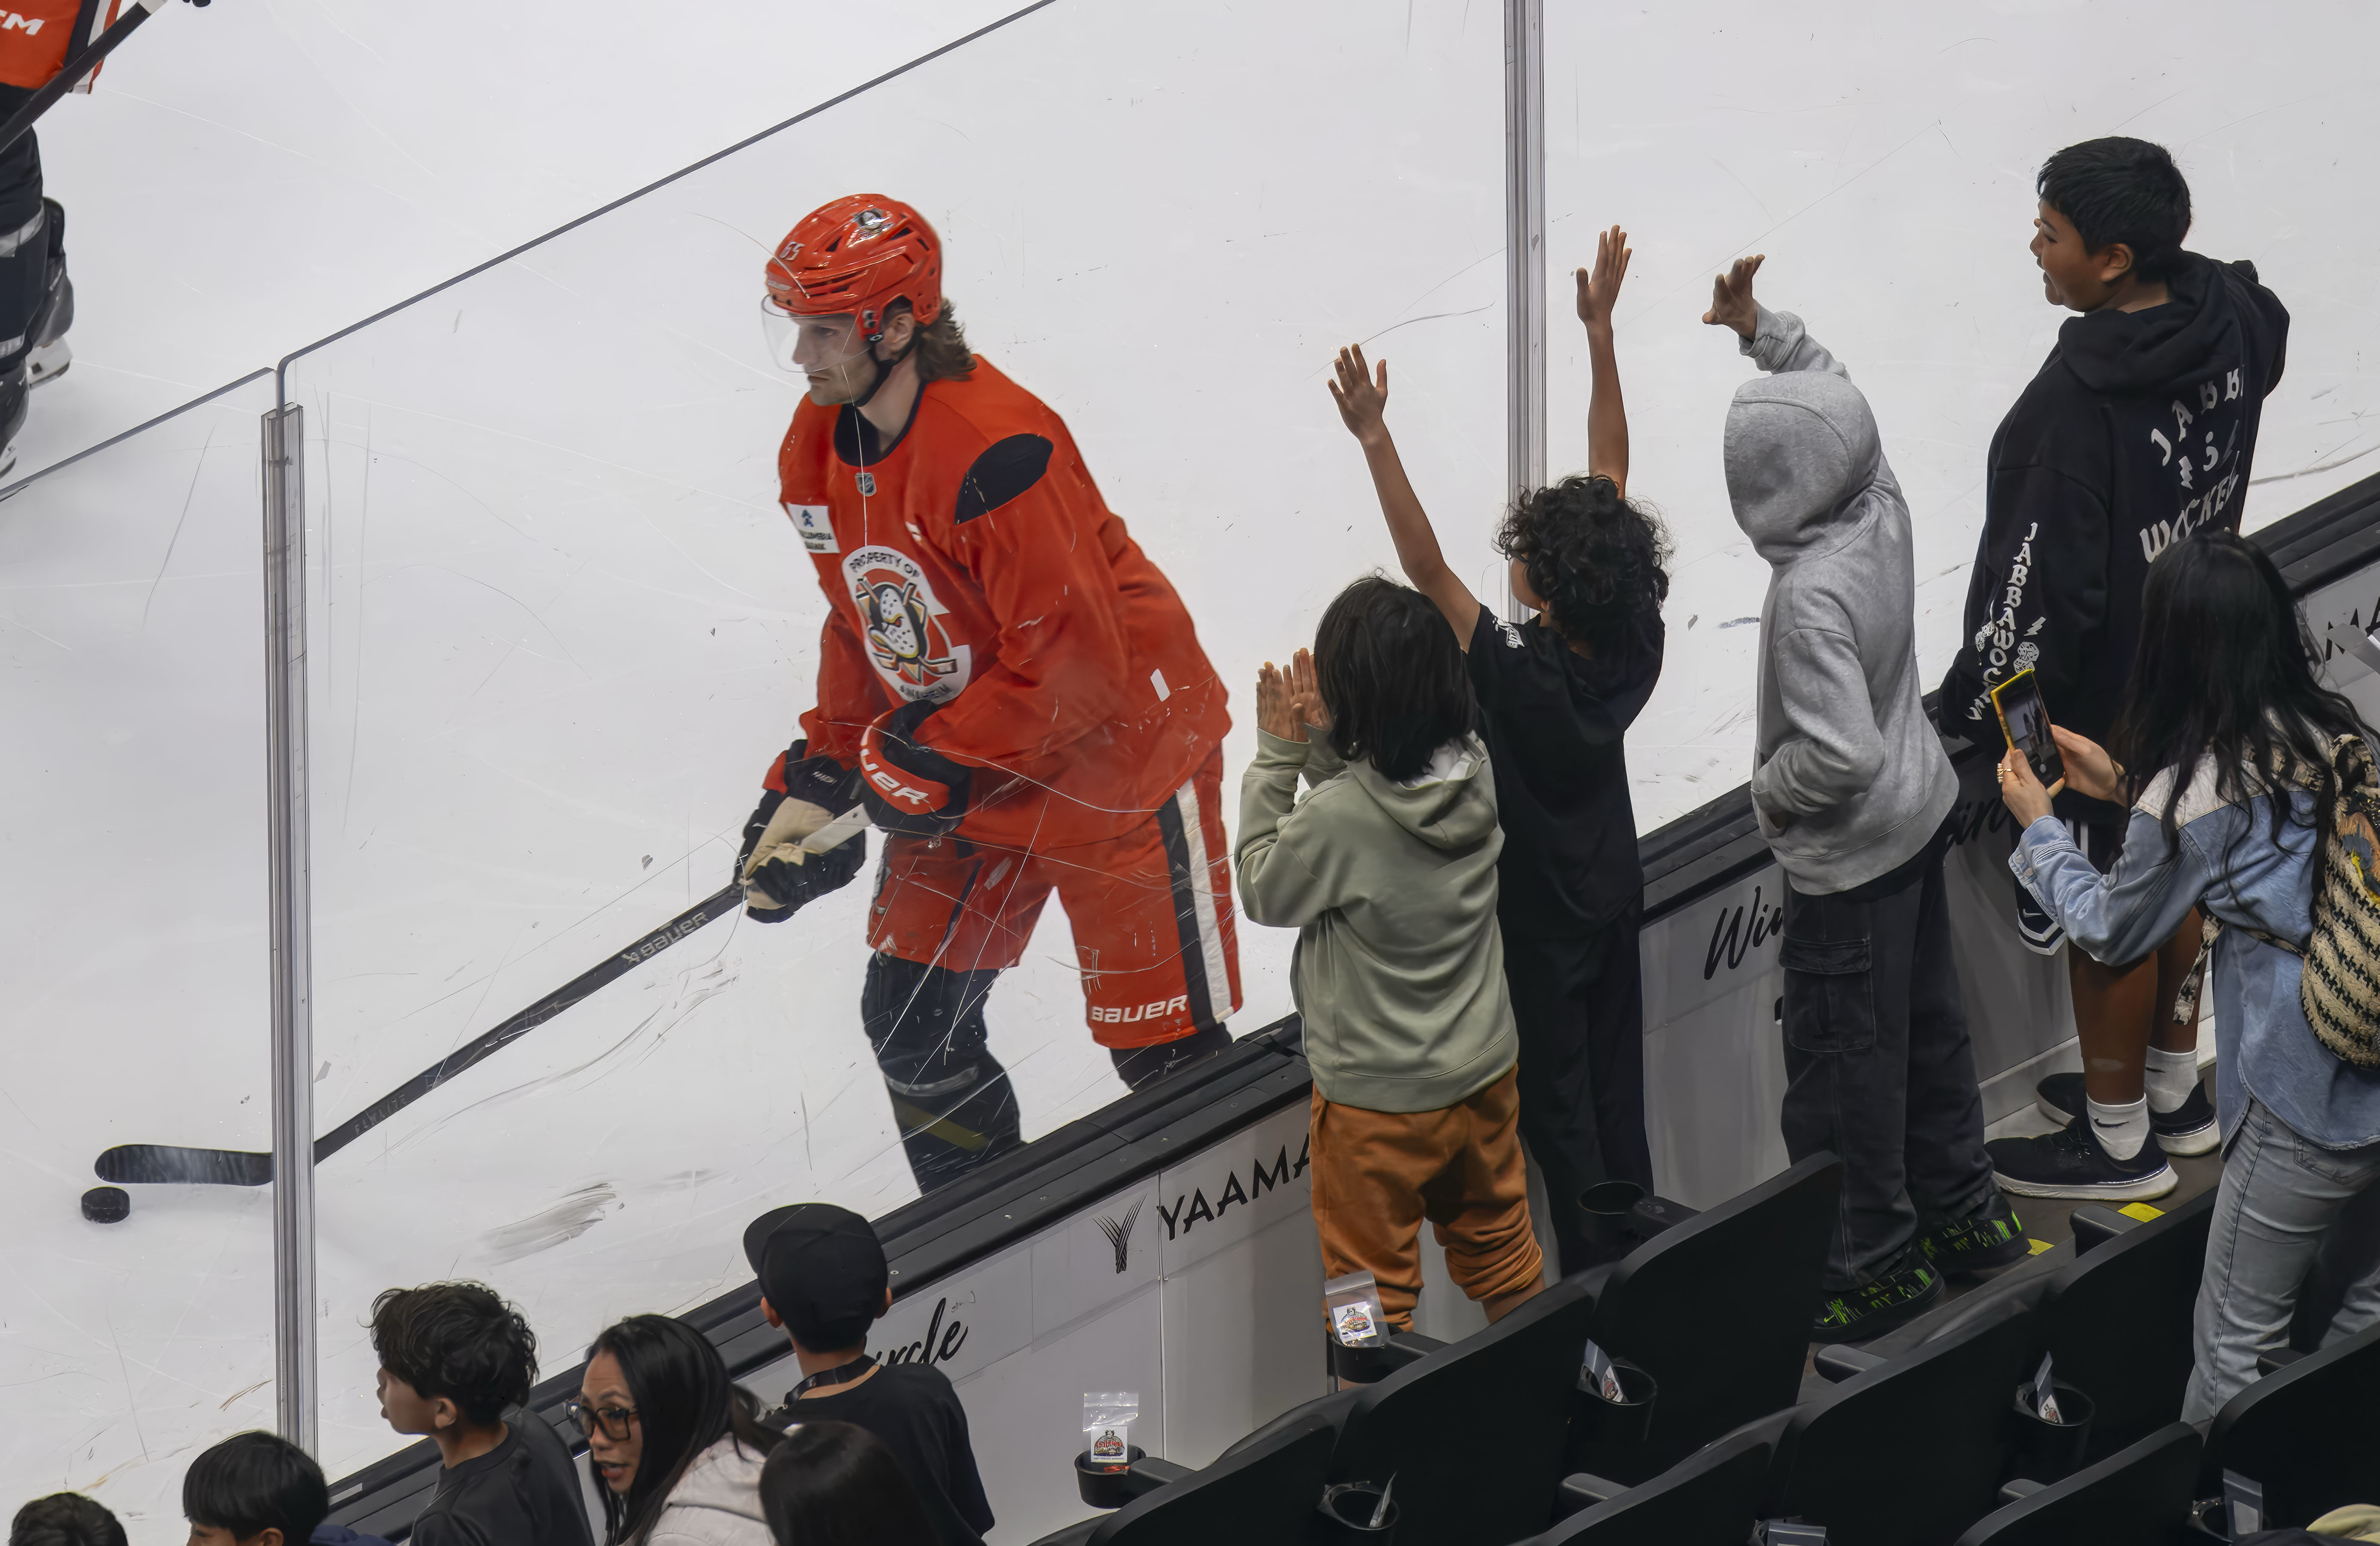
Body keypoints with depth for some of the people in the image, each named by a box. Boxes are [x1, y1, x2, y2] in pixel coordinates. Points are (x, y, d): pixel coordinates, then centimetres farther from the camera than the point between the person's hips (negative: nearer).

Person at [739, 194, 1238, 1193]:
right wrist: (817, 783, 2)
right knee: (912, 1026, 9)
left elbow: (1073, 660, -29)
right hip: (961, 771, 9)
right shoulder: (818, 451, -2)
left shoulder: (995, 452, -31)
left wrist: (931, 764, -24)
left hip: (1114, 761, -8)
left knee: (1163, 1048, -3)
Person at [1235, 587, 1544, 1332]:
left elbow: (1263, 891, -11)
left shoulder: (1338, 817, -30)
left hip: (1379, 1101, -6)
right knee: (1504, 1260, 25)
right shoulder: (1474, 774, -11)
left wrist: (1278, 757, -9)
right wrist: (1322, 745, -6)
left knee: (1373, 1291, 12)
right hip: (1484, 1073, 6)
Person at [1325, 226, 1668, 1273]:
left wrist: (1374, 439, -41)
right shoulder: (1635, 650, -18)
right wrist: (1601, 334, -10)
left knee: (1558, 1112, 9)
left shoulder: (1520, 680, -34)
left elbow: (1425, 568, -38)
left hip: (1538, 918, -6)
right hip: (1612, 897, 6)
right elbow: (1612, 482, -12)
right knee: (1617, 1101, 19)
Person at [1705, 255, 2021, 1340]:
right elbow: (1836, 397, 8)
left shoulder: (1814, 598, -34)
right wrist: (1763, 330, 0)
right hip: (1921, 808, 9)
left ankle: (1873, 1267, 24)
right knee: (1926, 1021, 25)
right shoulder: (1882, 507, -12)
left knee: (1844, 1060, 10)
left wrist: (1773, 787, -16)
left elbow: (1841, 754, -35)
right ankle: (1962, 1214, 42)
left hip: (1848, 860, -9)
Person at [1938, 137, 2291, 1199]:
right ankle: (2173, 1090, 44)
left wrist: (1980, 703, -15)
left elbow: (2047, 587, -29)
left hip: (2095, 700, -8)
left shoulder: (2079, 402, -34)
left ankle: (2119, 1140, 28)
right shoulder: (2230, 323, -11)